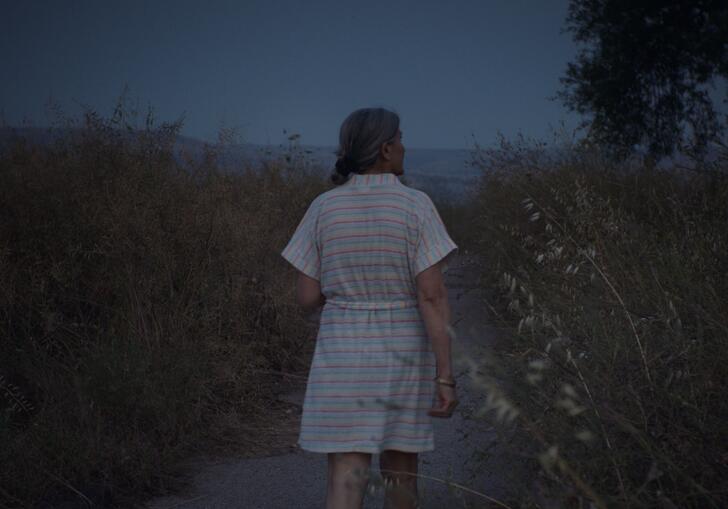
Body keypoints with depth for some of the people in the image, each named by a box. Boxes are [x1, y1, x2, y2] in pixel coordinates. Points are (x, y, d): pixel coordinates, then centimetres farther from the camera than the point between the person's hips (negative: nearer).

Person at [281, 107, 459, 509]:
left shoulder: (323, 208, -2)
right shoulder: (415, 206, -9)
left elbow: (307, 298, 0)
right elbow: (433, 296, -15)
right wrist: (446, 377, -12)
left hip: (343, 359, 1)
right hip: (403, 359, 0)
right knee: (400, 468, 19)